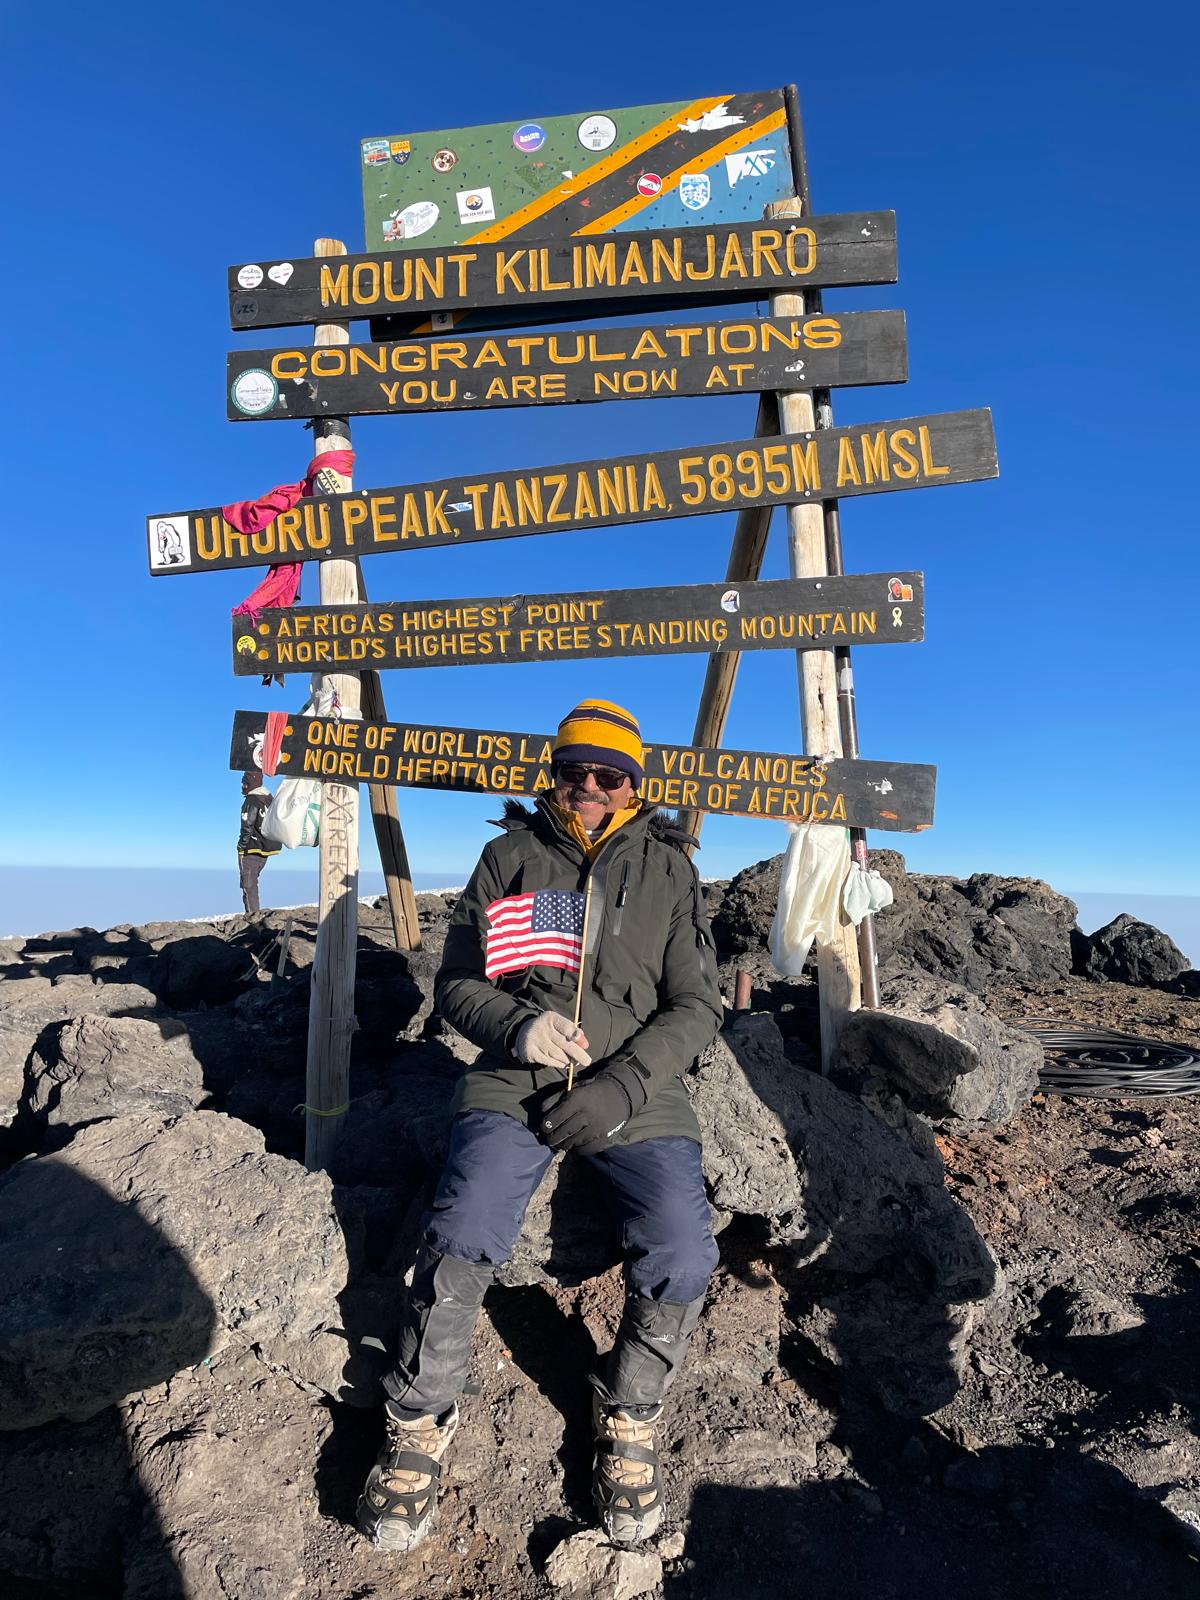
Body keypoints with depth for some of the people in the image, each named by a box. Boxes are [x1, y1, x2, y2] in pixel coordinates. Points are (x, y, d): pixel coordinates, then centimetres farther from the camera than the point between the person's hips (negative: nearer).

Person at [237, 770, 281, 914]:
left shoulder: (251, 801, -15)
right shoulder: (269, 799, 11)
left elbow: (247, 826, -19)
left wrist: (241, 846, -12)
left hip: (251, 850, -8)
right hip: (265, 849, 8)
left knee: (248, 884, -1)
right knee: (252, 881, 18)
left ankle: (253, 914, -3)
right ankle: (256, 912, 19)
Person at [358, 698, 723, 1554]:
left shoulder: (668, 869, 8)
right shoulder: (510, 856, 9)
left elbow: (697, 1005, 3)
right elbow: (457, 982, 9)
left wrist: (622, 1084, -12)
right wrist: (517, 1026, -13)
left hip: (635, 1089, 0)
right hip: (516, 1079, 0)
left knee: (680, 1260, -20)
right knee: (462, 1239, -22)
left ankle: (630, 1416, 12)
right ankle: (421, 1422, 7)